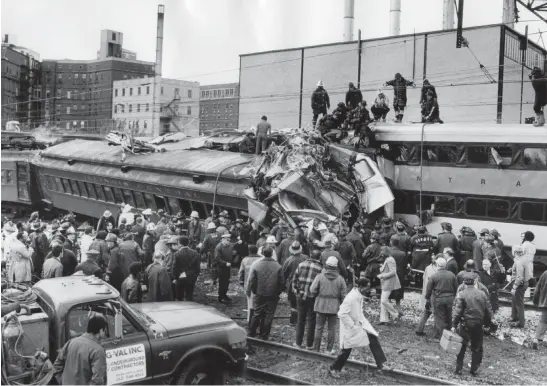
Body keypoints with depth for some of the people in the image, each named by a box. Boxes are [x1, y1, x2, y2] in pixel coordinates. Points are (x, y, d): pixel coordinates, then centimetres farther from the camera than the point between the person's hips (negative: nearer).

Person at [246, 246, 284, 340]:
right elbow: (281, 282, -5)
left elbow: (251, 281, -7)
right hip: (272, 296, -1)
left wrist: (254, 292, 7)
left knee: (257, 314, 15)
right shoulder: (277, 266, -9)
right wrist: (278, 293, 9)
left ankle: (251, 333, 21)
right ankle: (264, 336, 15)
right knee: (268, 315, 9)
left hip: (259, 295, 1)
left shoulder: (256, 264, -10)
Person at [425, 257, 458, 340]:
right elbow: (456, 288, 5)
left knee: (440, 318, 4)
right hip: (450, 299, 3)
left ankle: (439, 336, 7)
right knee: (449, 318, 15)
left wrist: (427, 300, 6)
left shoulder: (434, 276, -9)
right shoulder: (452, 275, -1)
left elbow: (429, 289, -4)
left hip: (438, 299, -3)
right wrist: (454, 297, 17)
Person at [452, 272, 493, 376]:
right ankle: (474, 369, 18)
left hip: (465, 325, -3)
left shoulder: (461, 295, -9)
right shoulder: (482, 294, 3)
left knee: (461, 347, 7)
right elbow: (488, 310, 7)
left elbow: (457, 311, -13)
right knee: (477, 348, 14)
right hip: (479, 325, 3)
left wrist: (454, 325, -9)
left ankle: (459, 368, 10)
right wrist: (487, 323, 18)